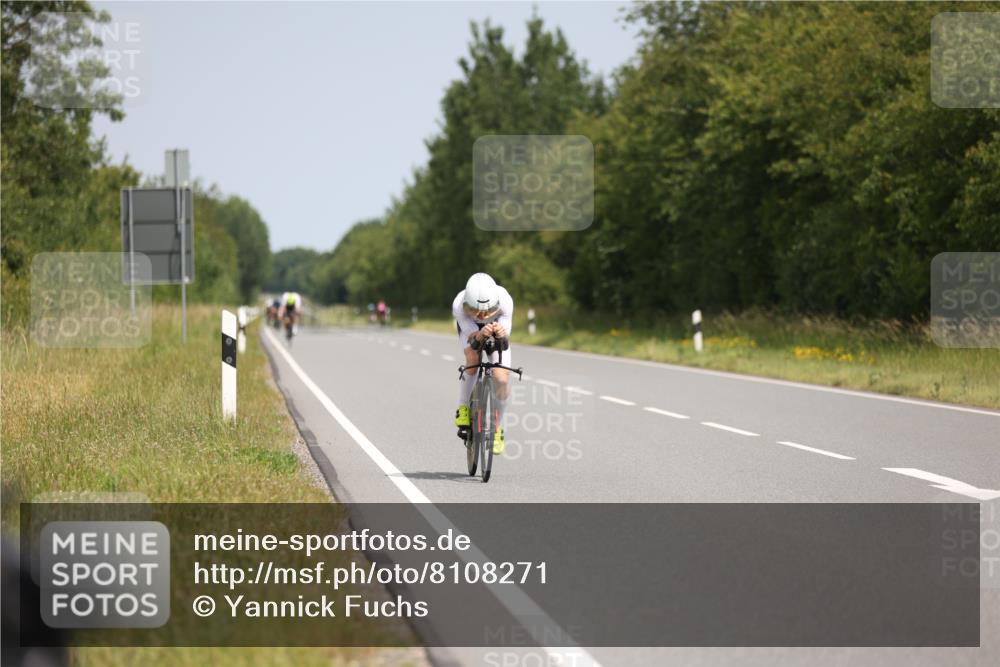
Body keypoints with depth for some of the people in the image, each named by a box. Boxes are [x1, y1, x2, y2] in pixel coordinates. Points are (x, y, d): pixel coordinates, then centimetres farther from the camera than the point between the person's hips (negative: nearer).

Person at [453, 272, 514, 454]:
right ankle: (463, 407, -9)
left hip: (497, 324, 1)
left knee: (502, 377, -16)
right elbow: (472, 342, -36)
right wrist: (480, 336, -59)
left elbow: (505, 344, -35)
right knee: (473, 359, -32)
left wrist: (502, 335, -59)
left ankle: (497, 428, 5)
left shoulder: (505, 301, -39)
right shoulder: (459, 305, -39)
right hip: (471, 327, -1)